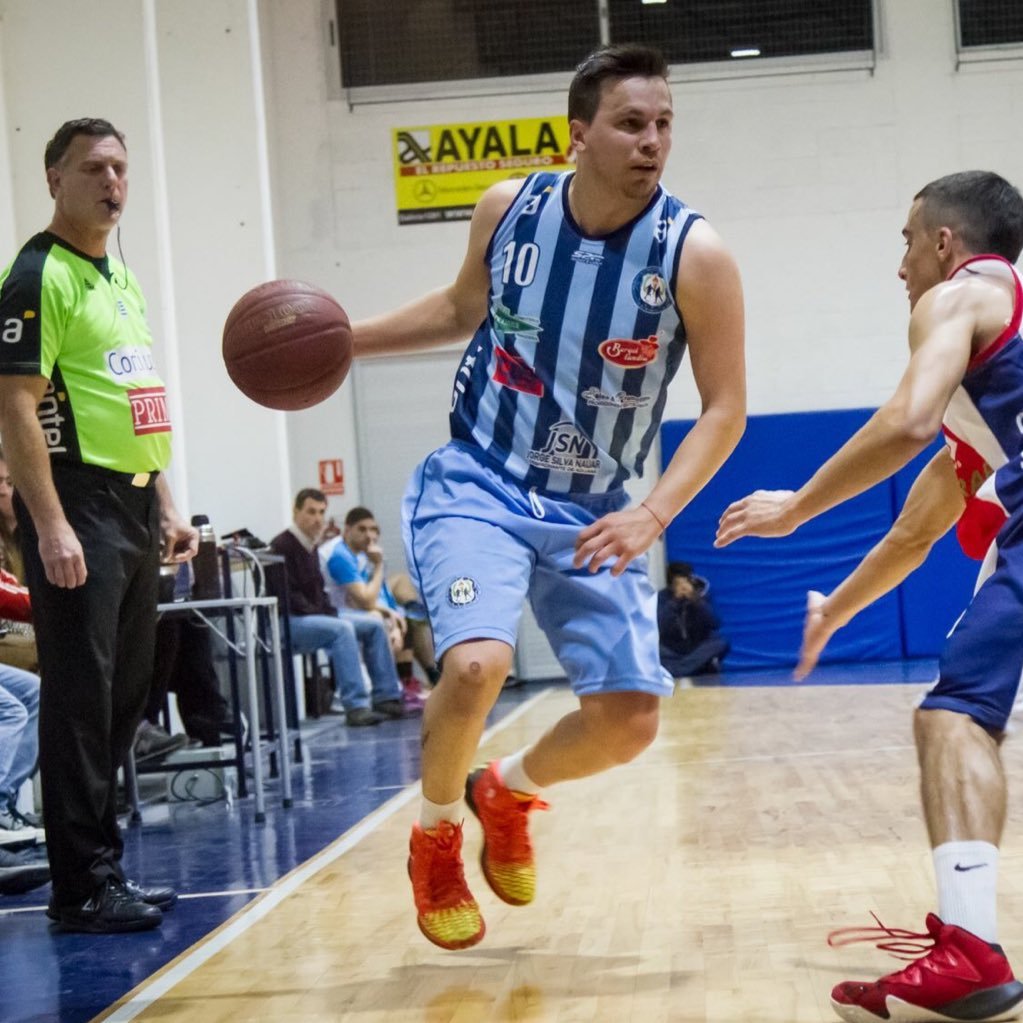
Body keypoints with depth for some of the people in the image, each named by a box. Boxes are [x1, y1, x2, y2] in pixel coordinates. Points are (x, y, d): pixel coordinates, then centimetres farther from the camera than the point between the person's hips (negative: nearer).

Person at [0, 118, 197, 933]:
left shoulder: (121, 277, 18)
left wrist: (165, 503, 18)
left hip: (133, 505, 9)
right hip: (78, 503, -9)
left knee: (125, 693, 12)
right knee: (79, 698, -7)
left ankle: (106, 869, 21)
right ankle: (84, 888, -1)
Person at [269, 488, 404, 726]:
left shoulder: (311, 548, 17)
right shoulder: (282, 546, -13)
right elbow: (285, 596, -20)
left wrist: (331, 613, 3)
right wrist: (321, 615, -19)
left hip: (315, 617, 10)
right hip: (288, 622, -10)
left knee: (374, 626, 3)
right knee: (342, 629, -33)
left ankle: (386, 697, 0)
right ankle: (355, 707, -36)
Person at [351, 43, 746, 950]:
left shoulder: (695, 255, -15)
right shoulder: (508, 209, -7)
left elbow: (725, 409, -11)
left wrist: (654, 515, -25)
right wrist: (346, 338, 6)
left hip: (590, 514, 1)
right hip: (477, 483, -1)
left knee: (629, 721, -5)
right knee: (476, 665, -26)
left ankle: (509, 792, 29)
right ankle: (436, 834, 5)